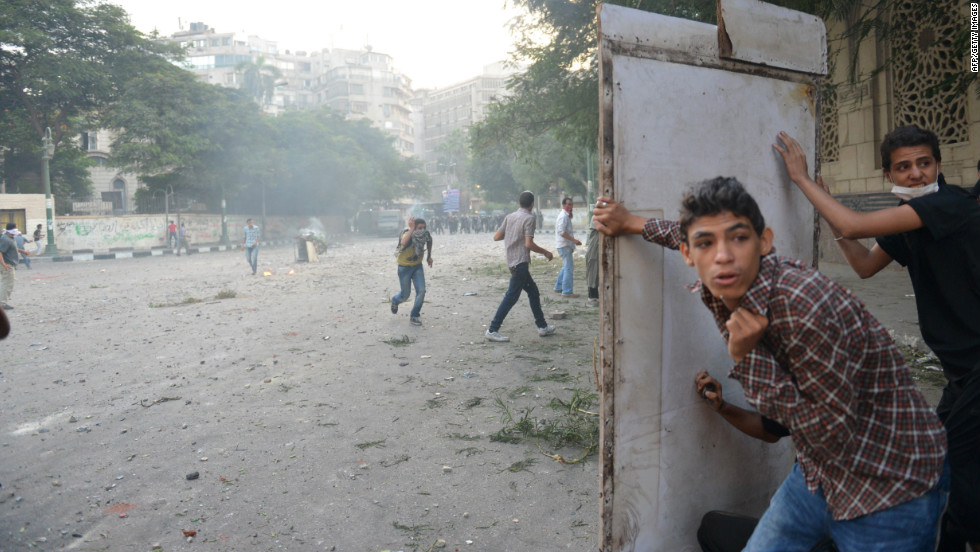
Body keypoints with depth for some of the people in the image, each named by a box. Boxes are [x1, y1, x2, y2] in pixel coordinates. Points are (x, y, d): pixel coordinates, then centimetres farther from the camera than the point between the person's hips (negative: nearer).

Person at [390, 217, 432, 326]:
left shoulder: (425, 235, -12)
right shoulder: (407, 234, -27)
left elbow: (430, 241, 14)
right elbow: (403, 243, -52)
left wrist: (429, 256, 14)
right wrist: (412, 229, -52)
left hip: (417, 266, 4)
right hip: (404, 268, -4)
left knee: (421, 291, -12)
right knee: (405, 295, 7)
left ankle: (414, 316, 4)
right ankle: (395, 301, 44)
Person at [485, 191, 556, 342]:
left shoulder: (509, 217, 9)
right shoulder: (530, 219, -11)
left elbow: (496, 237, 8)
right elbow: (529, 244, -19)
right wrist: (545, 252, -5)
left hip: (511, 260, 8)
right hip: (520, 262, -8)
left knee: (533, 291, 17)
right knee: (512, 296, -6)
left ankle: (542, 326, 23)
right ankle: (492, 330, -6)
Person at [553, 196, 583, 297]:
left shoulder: (566, 216, 19)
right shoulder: (563, 216, -14)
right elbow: (561, 231, -24)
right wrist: (573, 240, -25)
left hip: (566, 245, 11)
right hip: (564, 245, -11)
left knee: (566, 267, 19)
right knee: (569, 268, -10)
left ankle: (558, 287, 26)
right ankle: (567, 291, -8)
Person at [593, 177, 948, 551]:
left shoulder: (806, 306, -34)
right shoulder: (715, 292, -11)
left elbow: (834, 433, -25)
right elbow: (693, 235, 14)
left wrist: (748, 356, -31)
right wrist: (633, 223, 19)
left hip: (890, 491, -6)